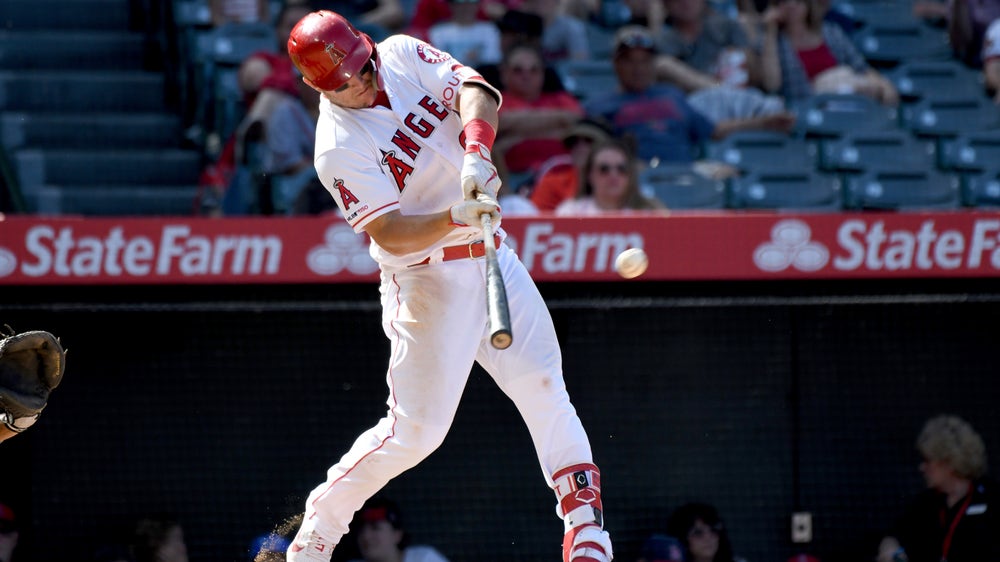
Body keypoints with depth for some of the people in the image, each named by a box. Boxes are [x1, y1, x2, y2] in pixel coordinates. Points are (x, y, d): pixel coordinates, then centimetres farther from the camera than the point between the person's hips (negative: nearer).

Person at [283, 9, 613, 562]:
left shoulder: (403, 55, -1)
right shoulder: (339, 149, -17)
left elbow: (475, 90, -14)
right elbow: (389, 233, -24)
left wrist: (476, 153, -32)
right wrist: (455, 217, -40)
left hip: (491, 256, 6)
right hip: (427, 279, -6)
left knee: (543, 387, 2)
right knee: (415, 429, -7)